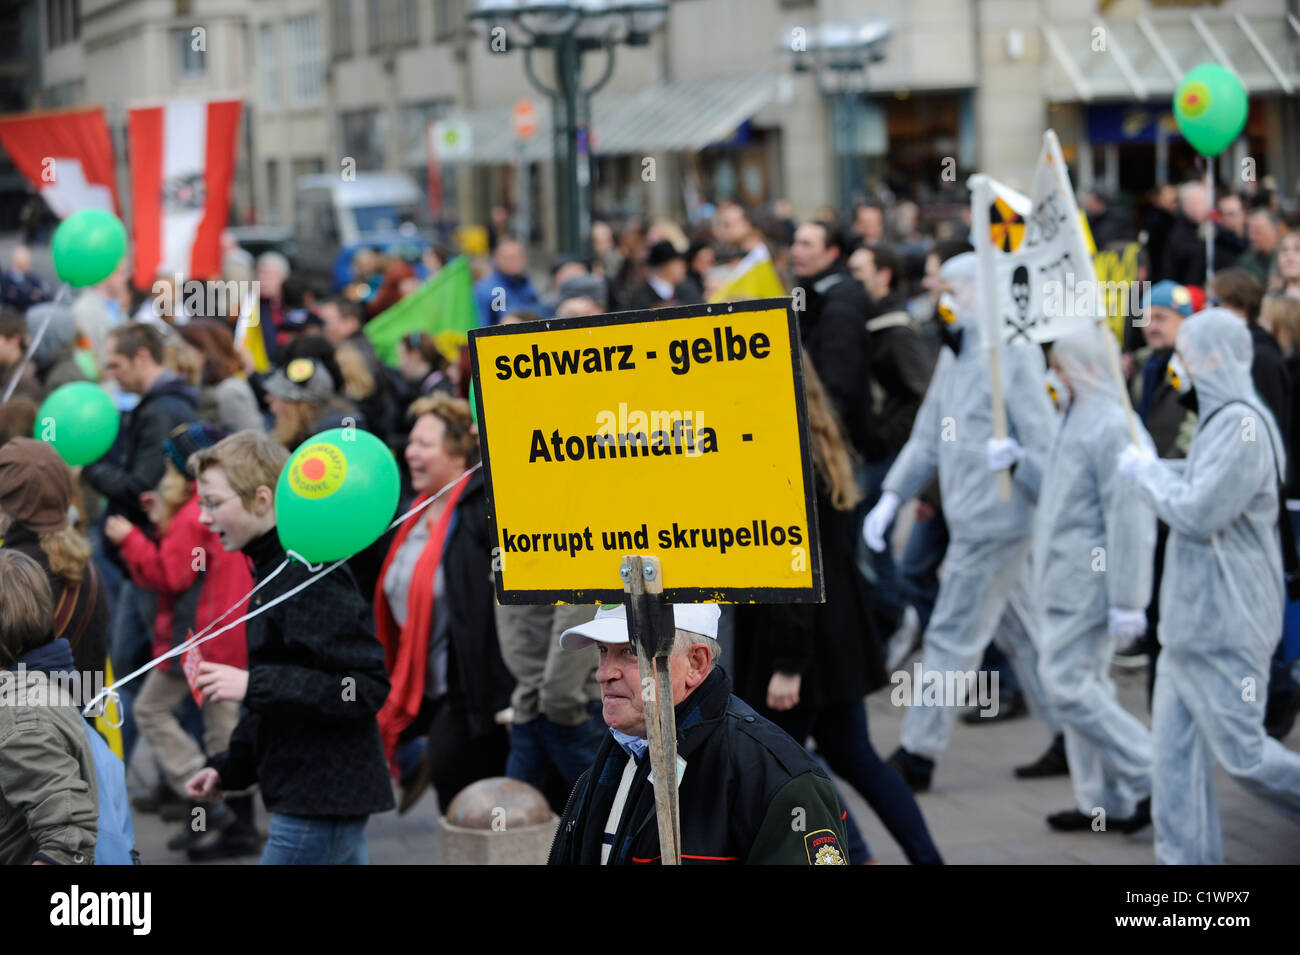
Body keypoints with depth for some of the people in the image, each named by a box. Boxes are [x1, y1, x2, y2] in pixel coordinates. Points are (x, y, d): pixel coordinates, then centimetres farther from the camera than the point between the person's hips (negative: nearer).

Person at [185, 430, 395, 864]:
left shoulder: (310, 574, -17)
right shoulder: (273, 570, 15)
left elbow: (367, 688, -24)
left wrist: (253, 684, -24)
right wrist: (228, 767, 16)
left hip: (318, 803, -10)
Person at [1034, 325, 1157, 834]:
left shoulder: (1113, 427, -19)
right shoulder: (1080, 417, 15)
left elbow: (1128, 519, -22)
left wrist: (1126, 600, -23)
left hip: (1089, 582, -11)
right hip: (1071, 581, 11)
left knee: (1068, 685, -10)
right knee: (1084, 686, 14)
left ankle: (1154, 779, -3)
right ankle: (1105, 802, 21)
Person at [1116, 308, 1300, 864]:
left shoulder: (1243, 426, -18)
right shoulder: (1221, 420, 15)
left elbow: (1199, 512, -22)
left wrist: (1147, 471, -9)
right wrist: (1153, 473, 11)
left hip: (1224, 624, -10)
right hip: (1193, 617, 10)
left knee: (1242, 752, -4)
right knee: (1176, 748, 8)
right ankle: (1186, 859, 11)